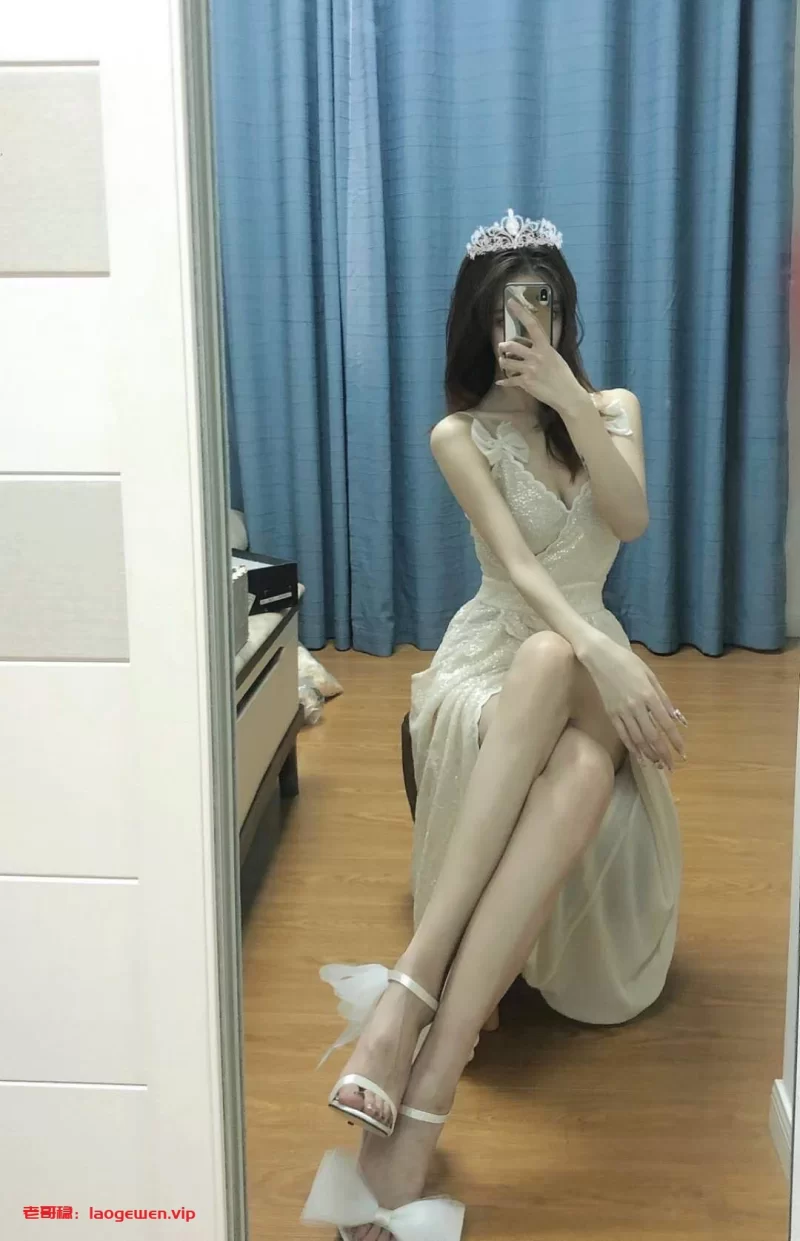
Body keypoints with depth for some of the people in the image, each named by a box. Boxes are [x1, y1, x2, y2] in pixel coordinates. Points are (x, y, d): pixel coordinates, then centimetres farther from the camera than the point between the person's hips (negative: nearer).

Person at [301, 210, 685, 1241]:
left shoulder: (613, 406, 11)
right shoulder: (460, 435, 0)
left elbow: (632, 520, -9)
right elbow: (517, 564, -16)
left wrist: (569, 399, -18)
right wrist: (603, 654, -32)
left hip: (590, 667, 3)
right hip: (495, 659, -3)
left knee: (584, 773, -38)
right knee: (550, 657, -43)